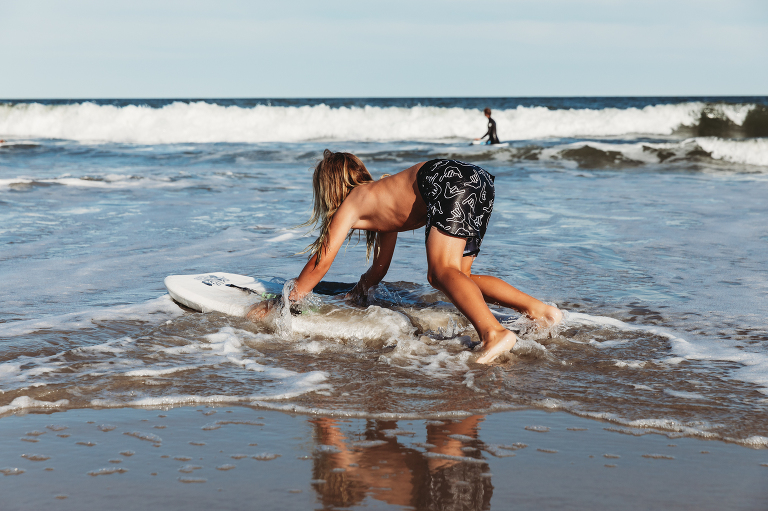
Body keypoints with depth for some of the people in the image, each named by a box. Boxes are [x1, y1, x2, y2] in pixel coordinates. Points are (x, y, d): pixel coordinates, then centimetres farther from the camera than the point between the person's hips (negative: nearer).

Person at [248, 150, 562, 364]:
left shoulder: (351, 203, 13)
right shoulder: (380, 200, 34)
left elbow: (321, 263, 10)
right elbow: (379, 269, 42)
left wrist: (281, 304, 18)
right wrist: (352, 296, 54)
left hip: (450, 179, -8)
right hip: (478, 181, 8)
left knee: (442, 271, -21)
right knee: (448, 277, 9)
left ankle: (493, 333, -45)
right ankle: (536, 308, -3)